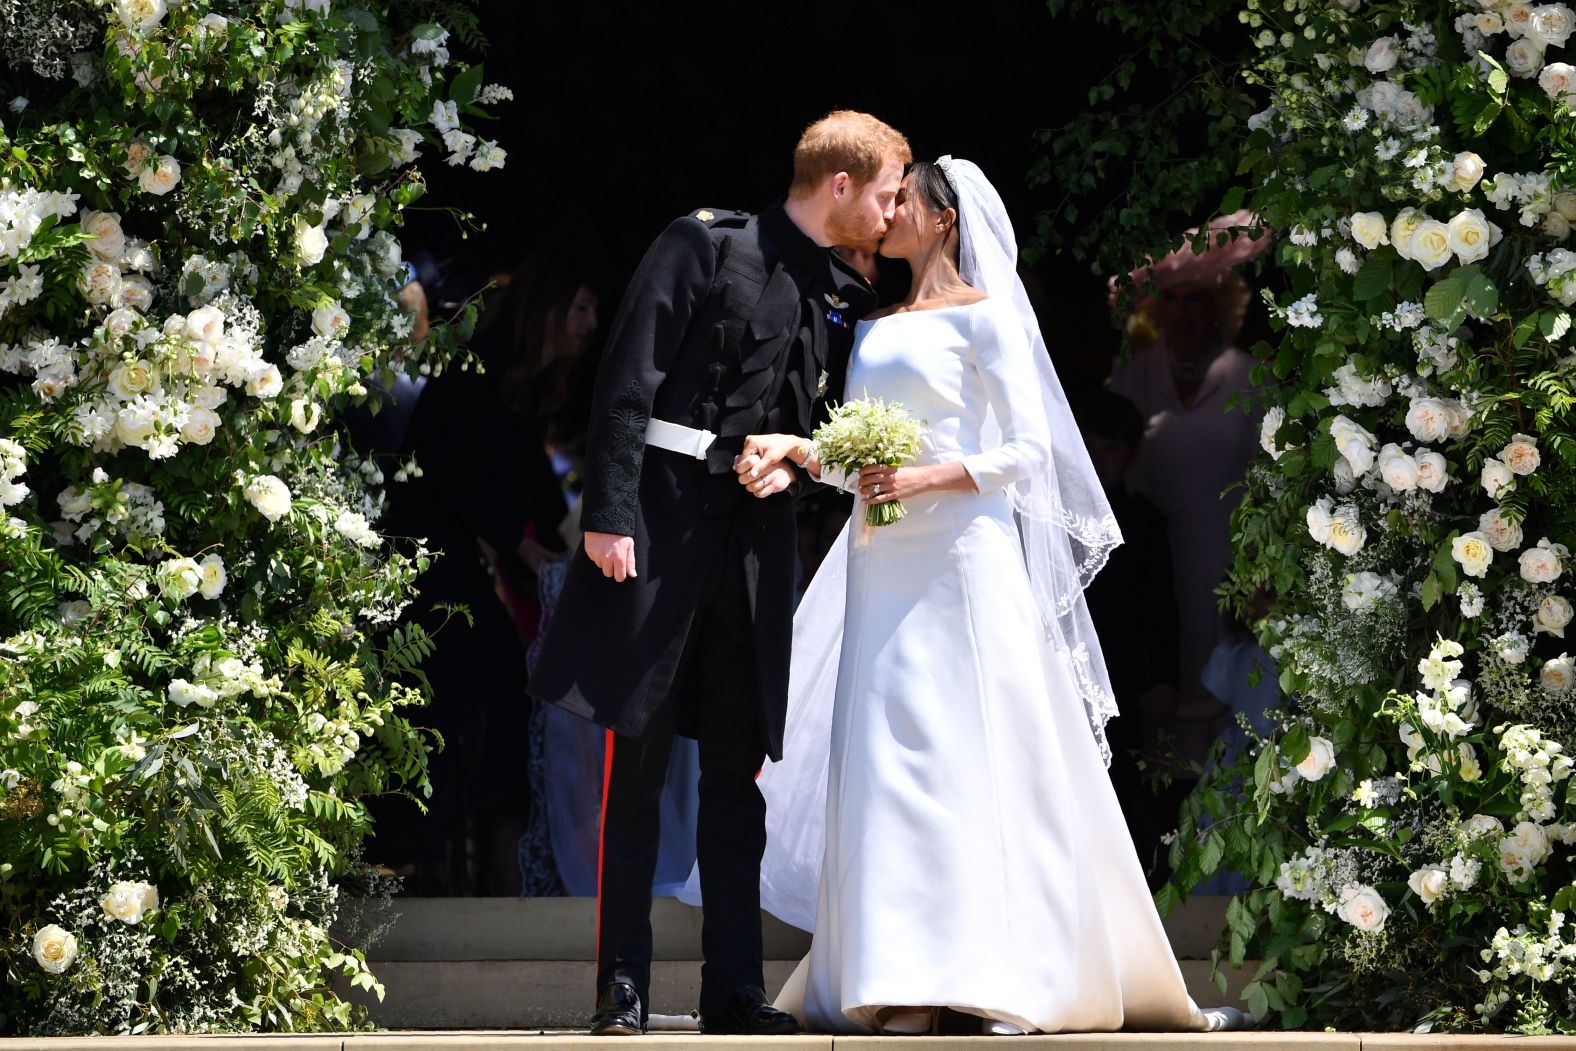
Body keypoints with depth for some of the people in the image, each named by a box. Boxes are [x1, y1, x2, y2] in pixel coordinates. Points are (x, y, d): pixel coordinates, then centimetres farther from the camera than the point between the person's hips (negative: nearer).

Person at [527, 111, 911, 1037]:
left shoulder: (848, 299, 12)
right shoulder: (706, 246, -4)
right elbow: (629, 381, -9)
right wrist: (609, 512, -15)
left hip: (757, 535, 5)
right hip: (662, 518, -5)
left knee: (738, 768, 6)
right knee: (639, 759, -2)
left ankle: (735, 988, 9)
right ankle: (623, 986, 2)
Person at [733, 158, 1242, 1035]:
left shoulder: (982, 315, -1)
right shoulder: (878, 328, 20)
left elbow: (1028, 450, -6)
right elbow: (858, 451, 17)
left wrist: (928, 478, -17)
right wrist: (794, 448, -1)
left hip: (962, 561, -7)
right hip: (886, 567, 7)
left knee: (970, 757, -10)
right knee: (890, 760, 0)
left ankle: (1001, 976, -11)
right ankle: (908, 979, 0)